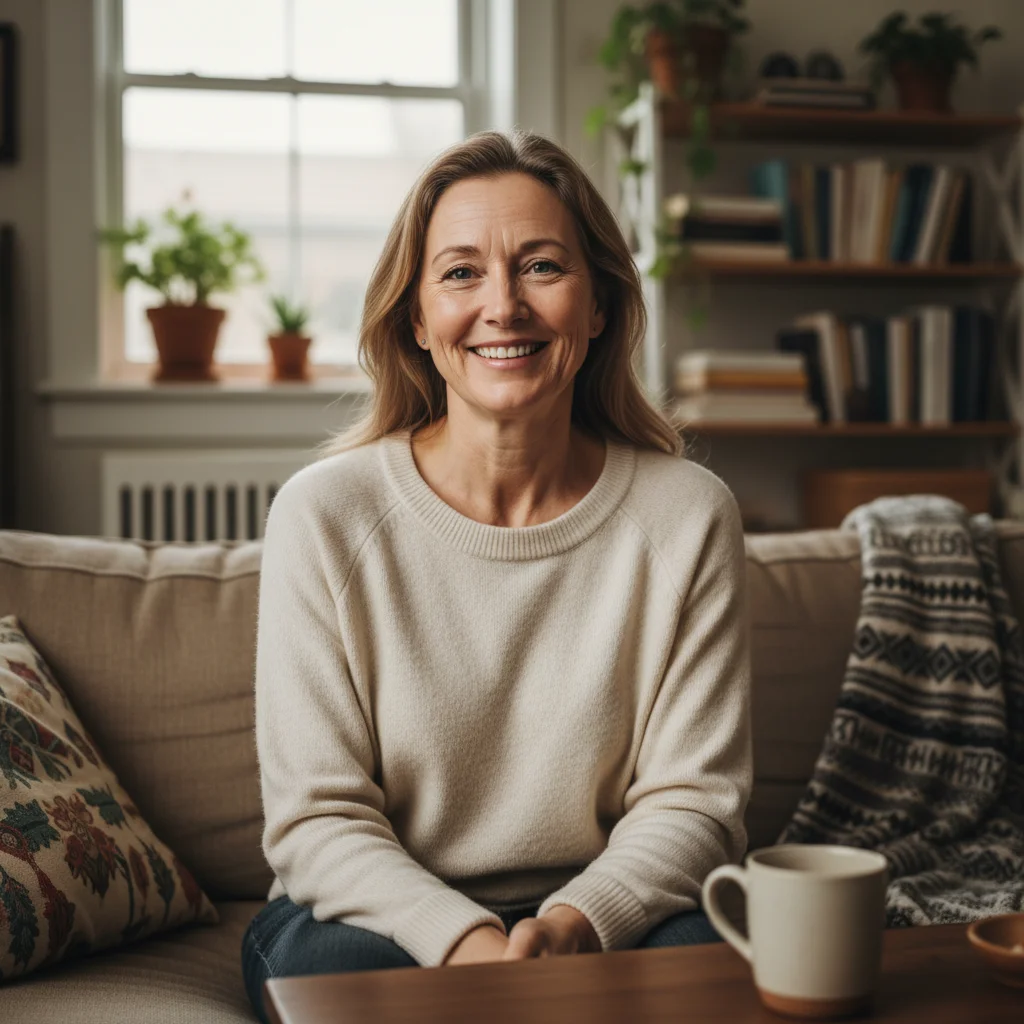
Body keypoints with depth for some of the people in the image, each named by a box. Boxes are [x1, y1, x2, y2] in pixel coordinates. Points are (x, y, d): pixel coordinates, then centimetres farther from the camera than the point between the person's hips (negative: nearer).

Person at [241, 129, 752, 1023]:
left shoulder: (687, 515, -5)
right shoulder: (325, 514, -8)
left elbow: (692, 801, -4)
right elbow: (317, 819, -8)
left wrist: (574, 923, -23)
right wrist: (463, 940, -24)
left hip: (603, 919, 0)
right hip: (380, 914, 0)